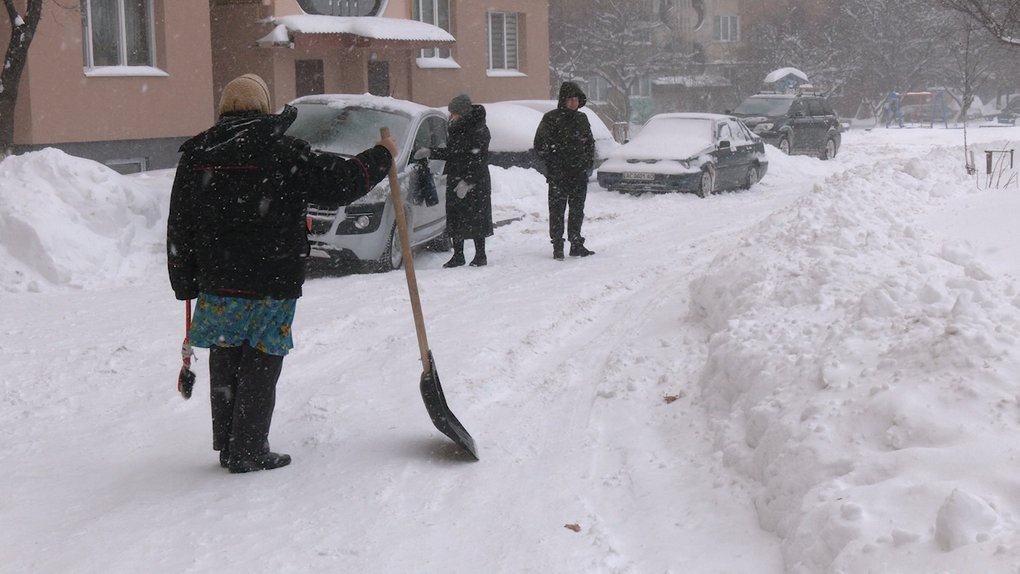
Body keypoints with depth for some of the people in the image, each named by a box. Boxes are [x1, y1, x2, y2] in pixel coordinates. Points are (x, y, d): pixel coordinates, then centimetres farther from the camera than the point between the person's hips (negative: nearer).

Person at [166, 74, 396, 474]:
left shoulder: (195, 155, 4)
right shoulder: (282, 154, -11)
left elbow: (179, 228, 8)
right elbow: (337, 184, -7)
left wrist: (185, 285, 16)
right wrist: (382, 156, 9)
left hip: (216, 280, 4)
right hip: (271, 284, -4)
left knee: (224, 365, 15)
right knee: (260, 366, 5)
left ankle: (228, 446, 22)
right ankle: (248, 452, 8)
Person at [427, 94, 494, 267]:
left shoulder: (479, 130, -13)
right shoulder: (454, 129, 11)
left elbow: (477, 160, -18)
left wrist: (467, 181, -23)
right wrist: (431, 153, 11)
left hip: (476, 183, -7)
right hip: (455, 180, 8)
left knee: (476, 217, -1)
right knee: (455, 217, 7)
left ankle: (480, 255, 9)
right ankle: (458, 256, 14)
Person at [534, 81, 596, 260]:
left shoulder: (581, 118, 12)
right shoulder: (551, 118, -5)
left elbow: (590, 143, 21)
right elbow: (540, 145, -6)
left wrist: (589, 165, 9)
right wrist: (552, 165, -10)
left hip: (579, 174, 5)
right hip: (558, 176, -5)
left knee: (577, 211, 10)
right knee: (557, 211, -2)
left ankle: (576, 245, 18)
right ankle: (557, 247, 3)